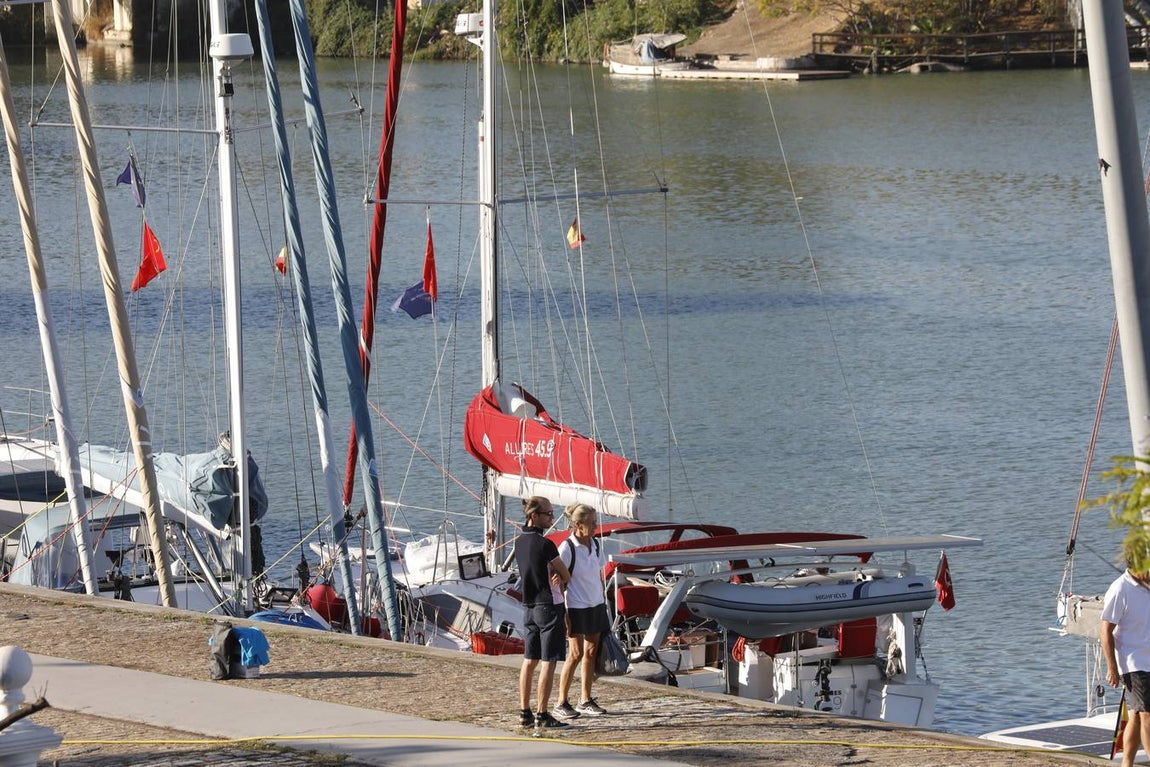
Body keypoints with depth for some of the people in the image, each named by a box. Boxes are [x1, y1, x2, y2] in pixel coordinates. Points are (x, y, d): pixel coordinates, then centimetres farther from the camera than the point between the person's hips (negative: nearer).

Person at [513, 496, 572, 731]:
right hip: (550, 605, -8)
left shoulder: (520, 542, 7)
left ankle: (525, 712, 15)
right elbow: (566, 575, -9)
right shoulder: (544, 544, -18)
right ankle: (542, 715, -4)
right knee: (548, 661, -4)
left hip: (529, 605, 8)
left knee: (530, 660, 12)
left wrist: (555, 577, -6)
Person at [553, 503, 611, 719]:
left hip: (596, 605, 7)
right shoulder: (567, 548, -14)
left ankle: (585, 700, 18)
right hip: (576, 607, -7)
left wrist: (603, 602, 16)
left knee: (591, 651, 9)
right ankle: (561, 703, 2)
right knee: (576, 653, -7)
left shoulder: (594, 544, 6)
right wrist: (562, 613, -15)